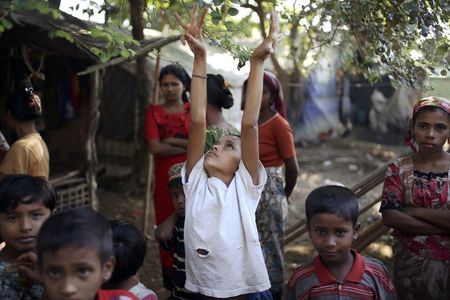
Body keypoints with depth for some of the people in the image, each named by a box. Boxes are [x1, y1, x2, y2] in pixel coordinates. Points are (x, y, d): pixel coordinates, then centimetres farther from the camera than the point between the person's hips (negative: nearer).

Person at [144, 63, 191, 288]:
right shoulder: (154, 112, 8)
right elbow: (155, 147, -6)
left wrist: (173, 141, -8)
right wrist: (189, 146, -6)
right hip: (165, 179, 1)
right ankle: (171, 285, 11)